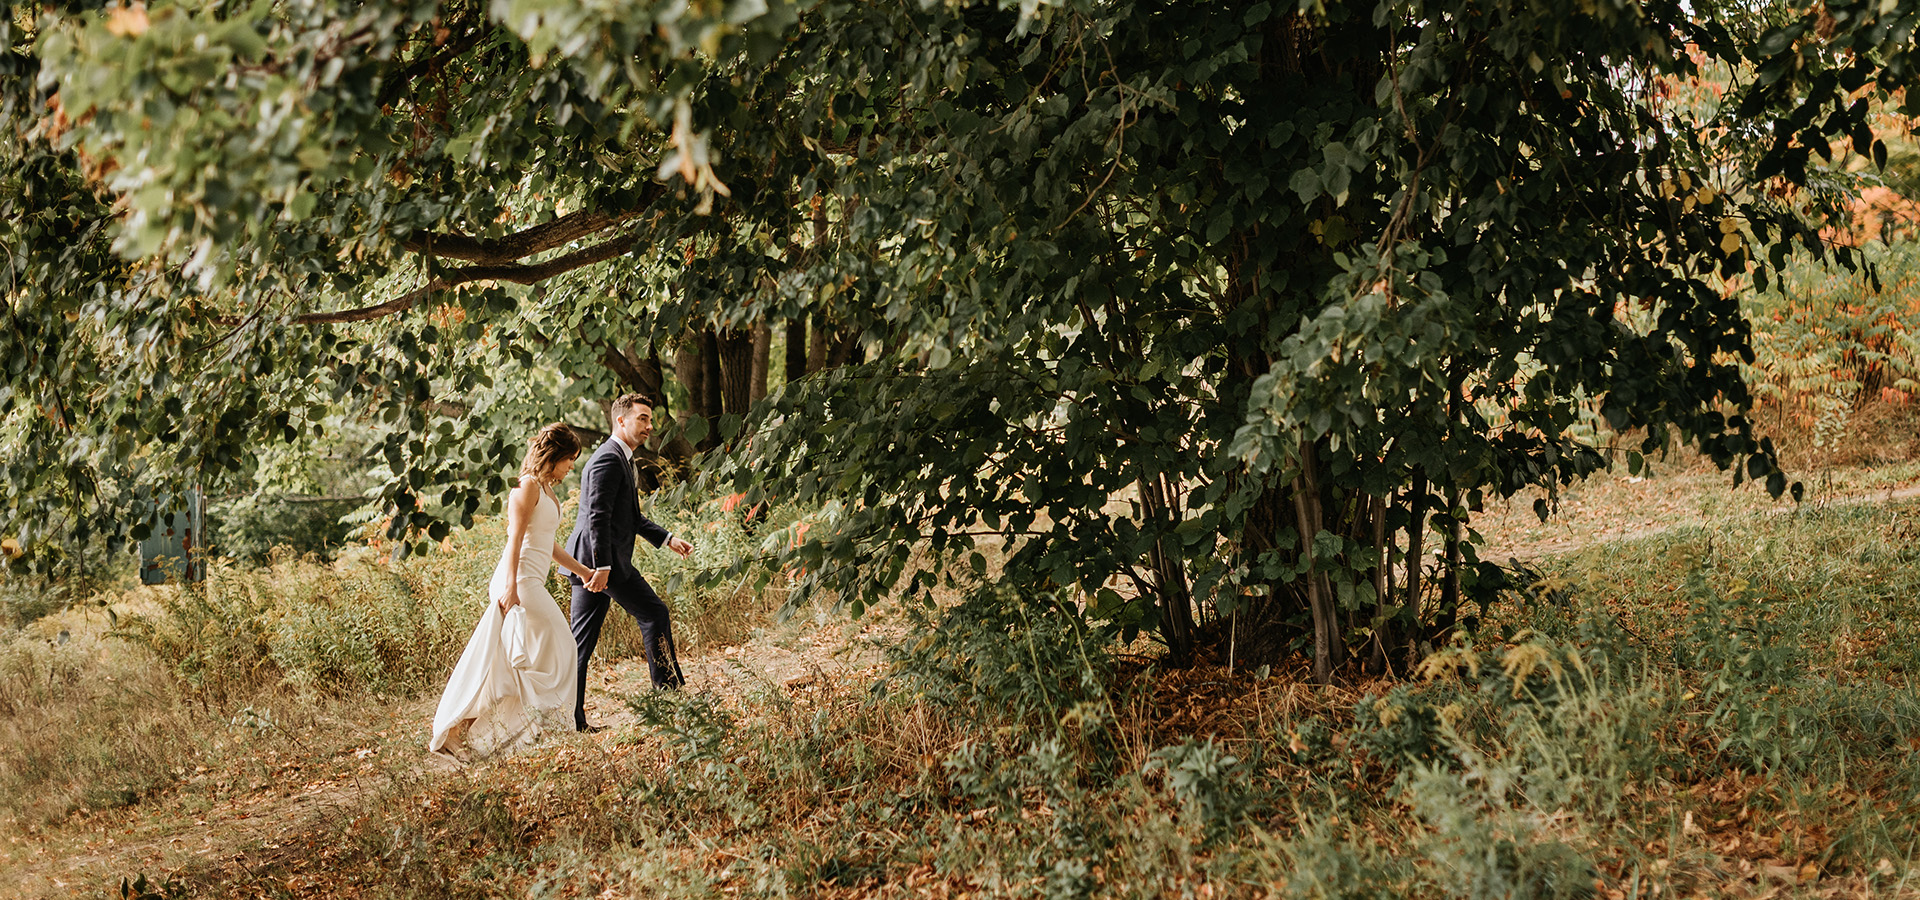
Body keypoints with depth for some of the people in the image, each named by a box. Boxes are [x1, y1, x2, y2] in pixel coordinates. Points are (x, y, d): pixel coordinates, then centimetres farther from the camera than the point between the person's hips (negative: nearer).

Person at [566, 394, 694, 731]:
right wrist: (602, 566, -25)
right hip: (600, 560, -11)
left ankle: (571, 717, 7)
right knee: (654, 614, -3)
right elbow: (597, 517, -21)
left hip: (590, 563, 11)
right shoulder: (609, 459, -13)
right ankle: (668, 691, 3)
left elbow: (631, 517, 28)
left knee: (582, 641, 7)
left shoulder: (622, 459, 21)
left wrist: (667, 539, 21)